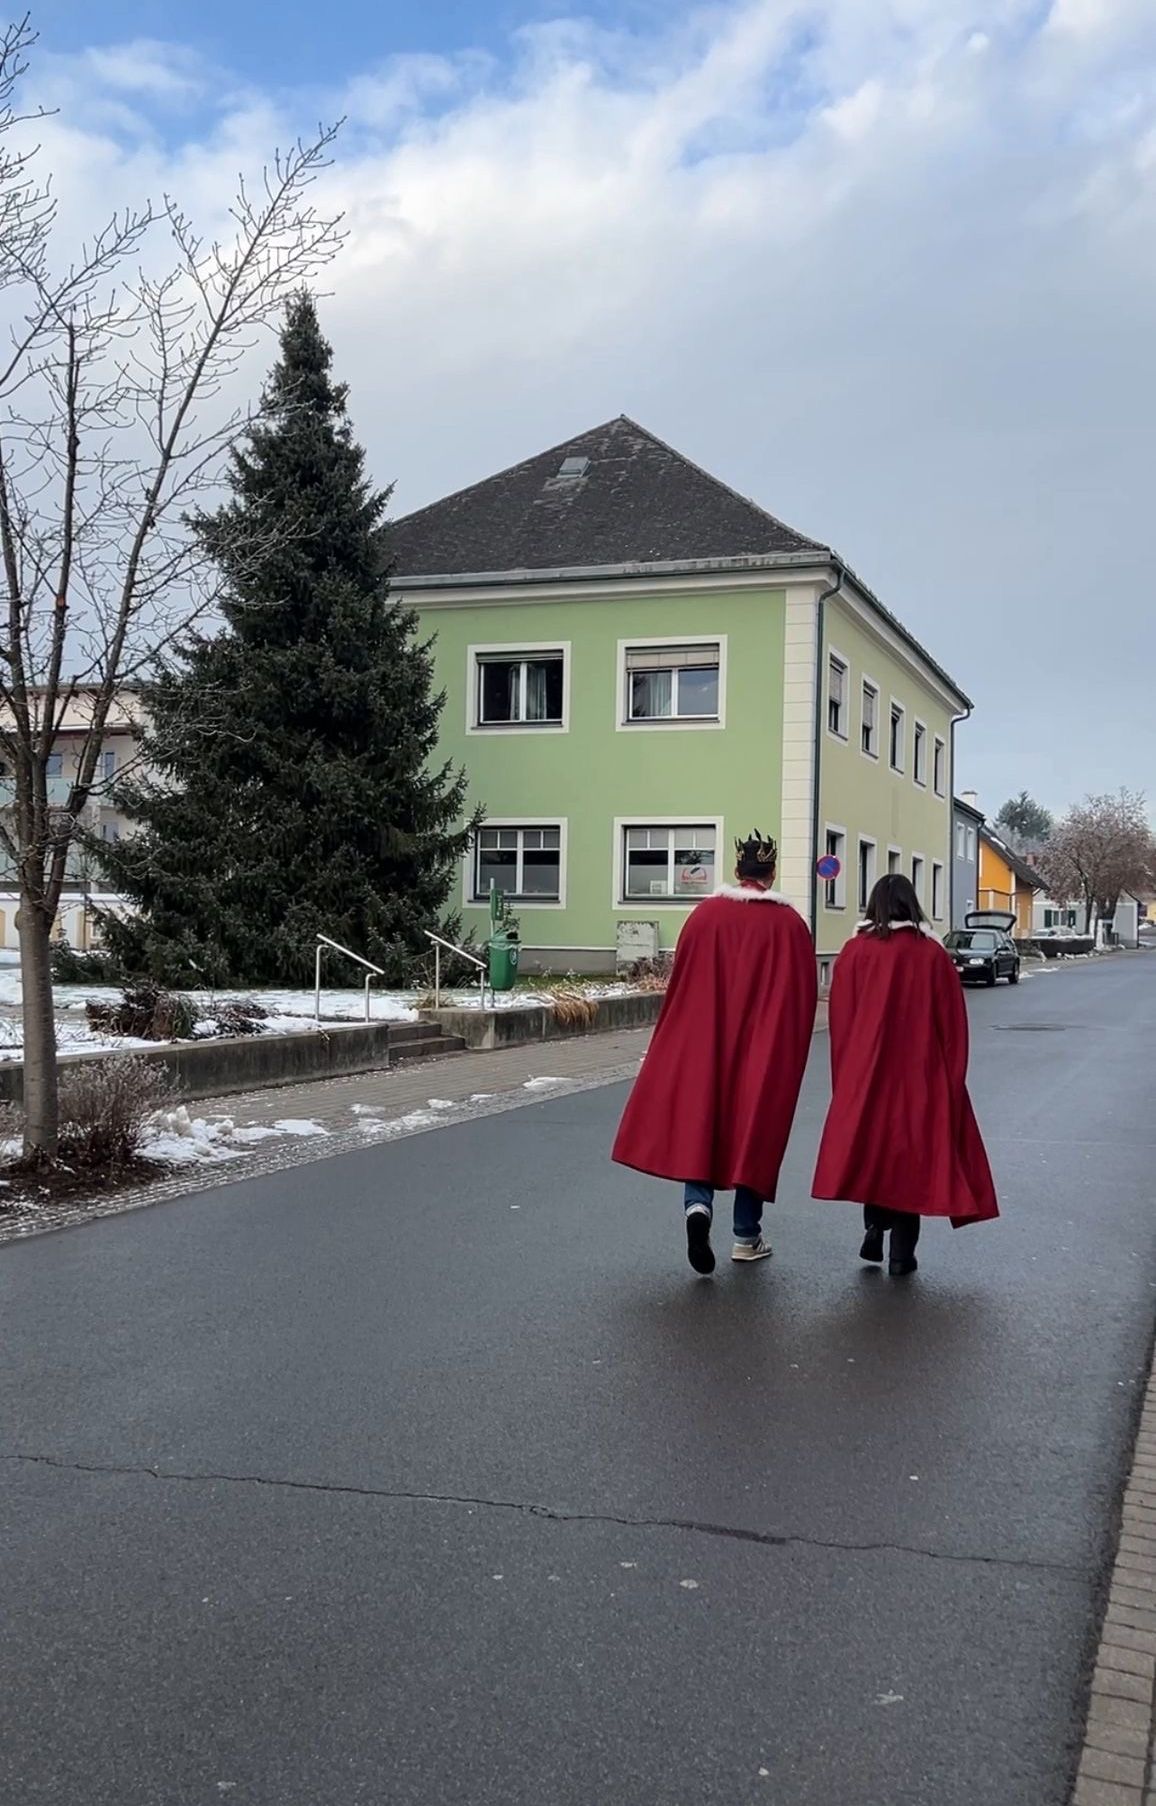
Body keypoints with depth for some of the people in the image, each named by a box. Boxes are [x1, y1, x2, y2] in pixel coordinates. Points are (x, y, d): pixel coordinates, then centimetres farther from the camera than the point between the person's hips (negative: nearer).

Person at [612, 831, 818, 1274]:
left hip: (705, 1042, 0)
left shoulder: (706, 914, -3)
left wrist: (679, 1037, 15)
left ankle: (698, 1203, -19)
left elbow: (680, 981, 3)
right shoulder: (790, 924, -4)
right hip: (768, 1049, 0)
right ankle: (747, 1236, 14)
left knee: (700, 1118, 7)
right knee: (756, 1128, 9)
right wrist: (790, 1050, 11)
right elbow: (803, 995, -1)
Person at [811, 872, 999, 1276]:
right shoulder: (933, 955, -2)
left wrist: (844, 1081, 8)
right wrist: (950, 1082, 10)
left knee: (871, 1146, 17)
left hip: (864, 1076, 0)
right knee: (912, 1153, 6)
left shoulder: (854, 952, -3)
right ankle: (901, 1254, 5)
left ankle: (874, 1225, 4)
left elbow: (840, 1021, -1)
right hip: (921, 1077, 0)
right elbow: (952, 1025, 1)